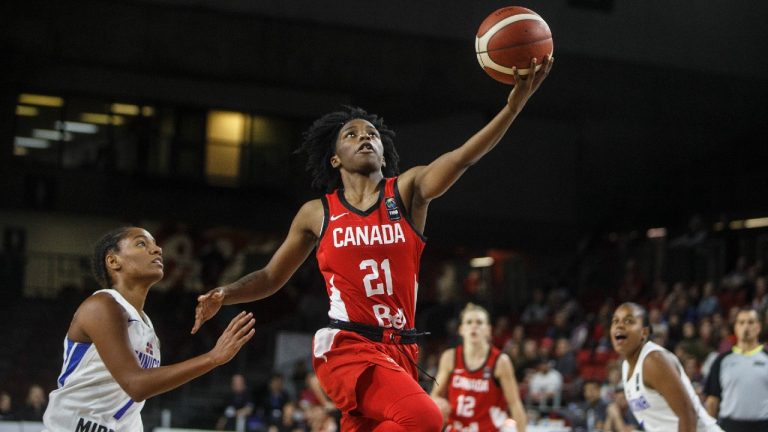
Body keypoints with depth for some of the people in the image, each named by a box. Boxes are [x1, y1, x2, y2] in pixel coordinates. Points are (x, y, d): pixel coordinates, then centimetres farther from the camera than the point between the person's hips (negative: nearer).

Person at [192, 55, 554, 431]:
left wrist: (515, 103, -26)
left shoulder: (407, 191, 6)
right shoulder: (316, 214, 6)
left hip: (399, 350, 4)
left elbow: (463, 157, -11)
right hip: (347, 346, -3)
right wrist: (224, 295, -3)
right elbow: (271, 278, 17)